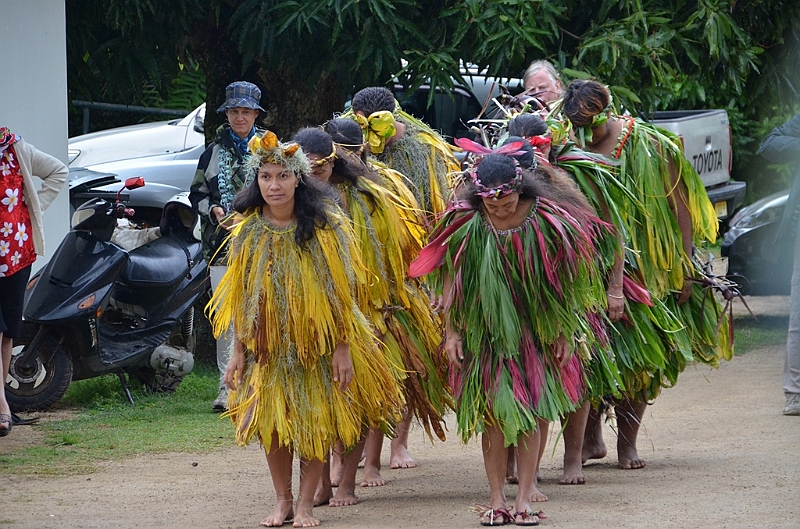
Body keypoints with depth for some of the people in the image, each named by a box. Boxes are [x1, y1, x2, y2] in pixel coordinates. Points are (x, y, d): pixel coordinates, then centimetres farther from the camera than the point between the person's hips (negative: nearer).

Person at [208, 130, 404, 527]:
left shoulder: (324, 224, -11)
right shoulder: (247, 229, -3)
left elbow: (341, 289, -10)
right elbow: (240, 295, 2)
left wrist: (343, 348, -13)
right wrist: (238, 351, 0)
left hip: (317, 344, -2)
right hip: (268, 345, 2)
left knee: (316, 424, 2)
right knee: (272, 422, 4)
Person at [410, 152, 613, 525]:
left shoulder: (545, 221, -12)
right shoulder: (466, 224, -11)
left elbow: (562, 280, -3)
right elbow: (451, 278, 0)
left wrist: (565, 333, -1)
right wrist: (451, 332, -1)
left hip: (535, 332, 0)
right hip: (485, 333, 0)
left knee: (530, 414, -1)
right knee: (492, 413, -1)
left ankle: (525, 498, 4)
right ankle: (496, 500, 5)